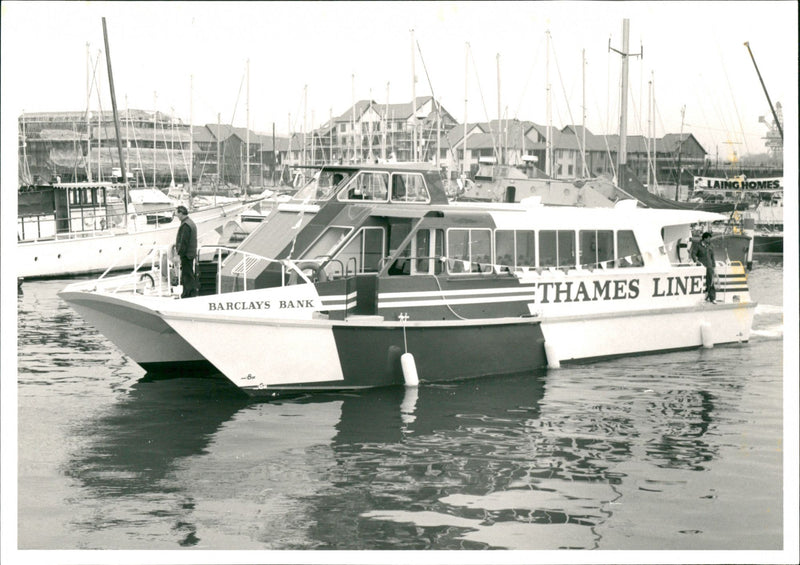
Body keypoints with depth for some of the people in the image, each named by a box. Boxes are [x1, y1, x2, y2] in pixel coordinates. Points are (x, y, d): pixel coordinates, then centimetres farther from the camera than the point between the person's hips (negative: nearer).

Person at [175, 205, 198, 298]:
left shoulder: (185, 225, -18)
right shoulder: (191, 223, 14)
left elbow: (184, 242, -21)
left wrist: (179, 254, -18)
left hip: (186, 255, -10)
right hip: (191, 253, 10)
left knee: (188, 275, -7)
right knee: (186, 276, 16)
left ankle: (193, 294, -5)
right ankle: (186, 295, 23)